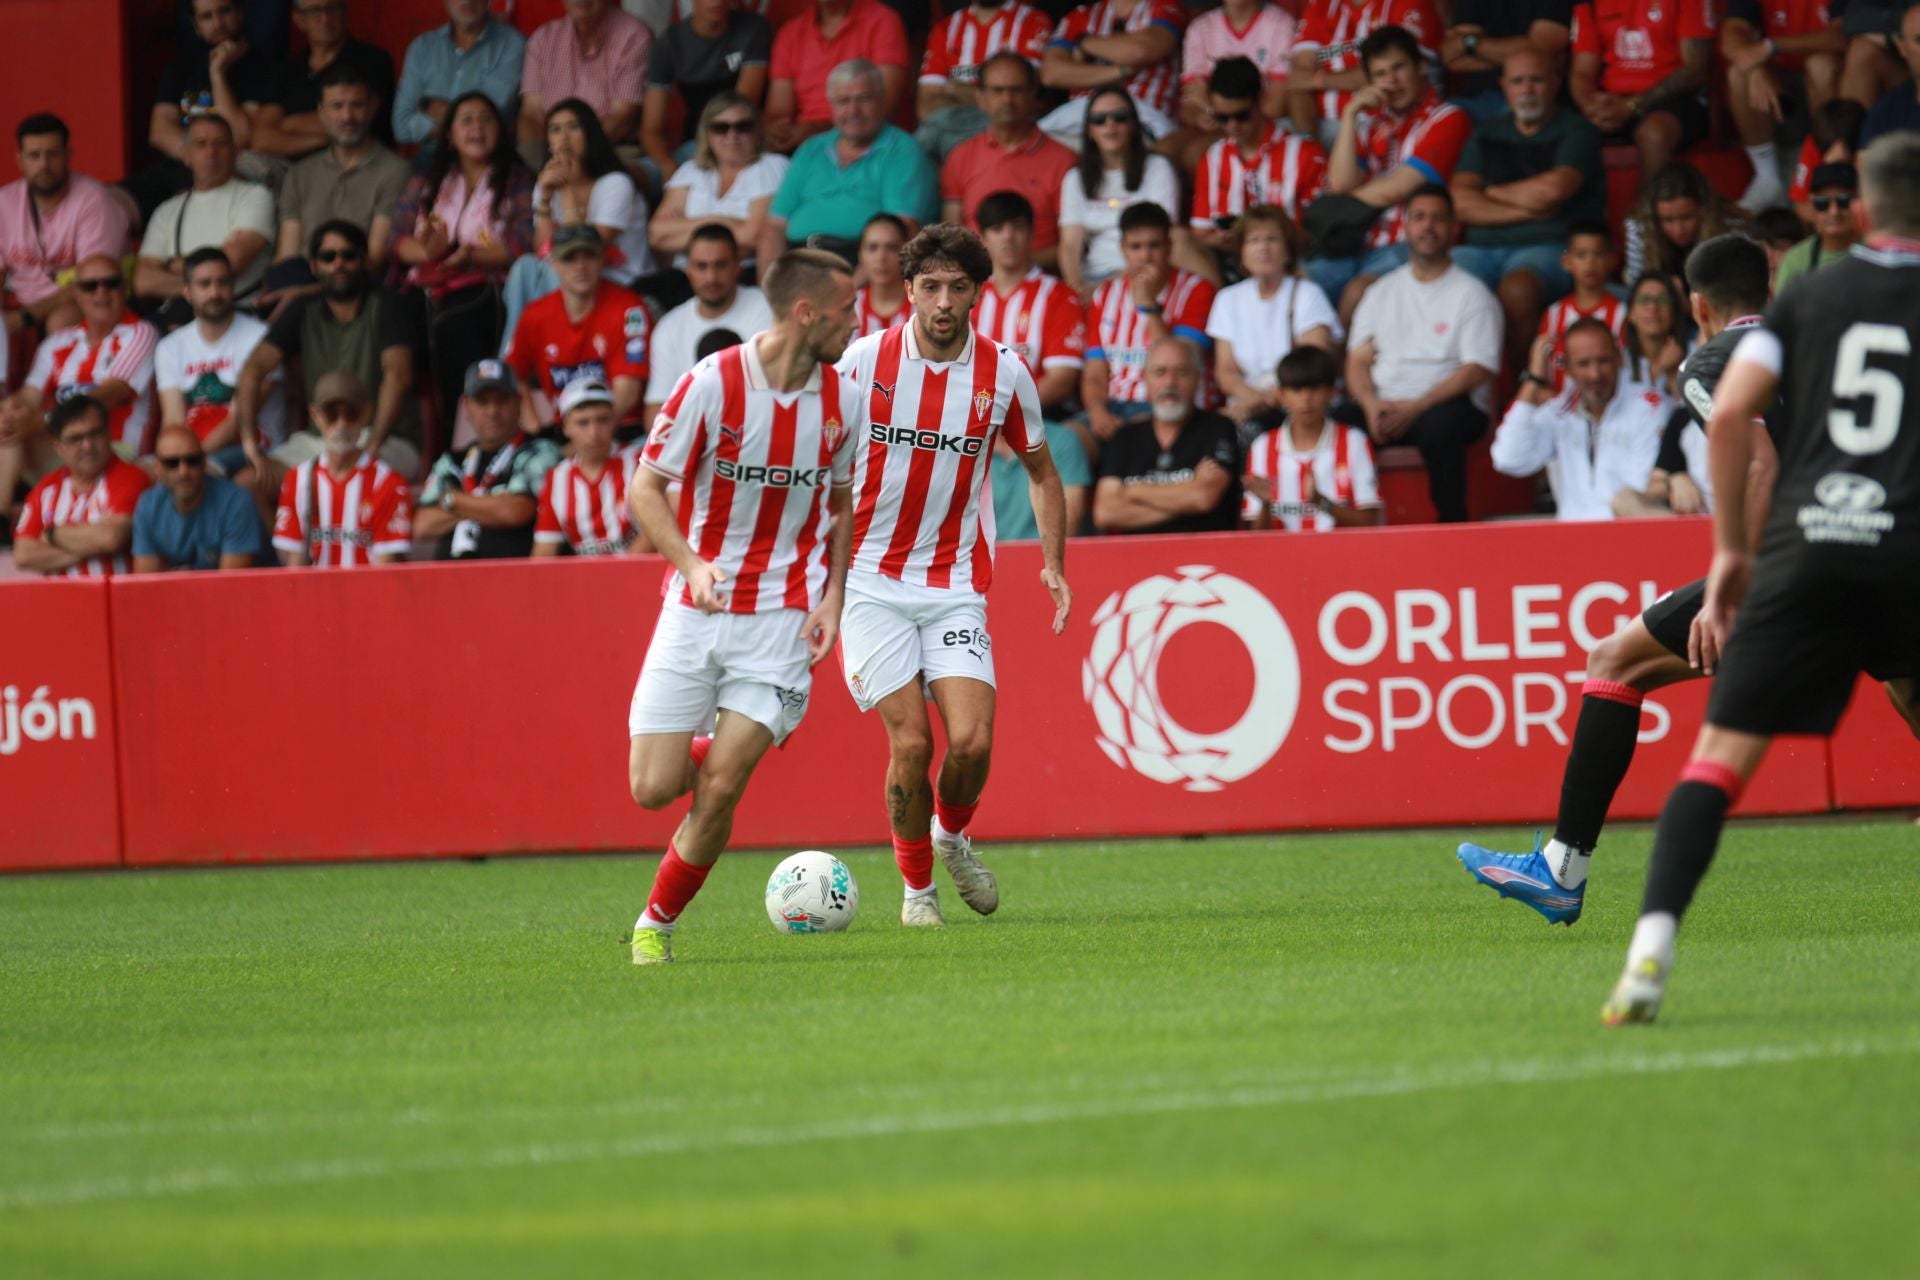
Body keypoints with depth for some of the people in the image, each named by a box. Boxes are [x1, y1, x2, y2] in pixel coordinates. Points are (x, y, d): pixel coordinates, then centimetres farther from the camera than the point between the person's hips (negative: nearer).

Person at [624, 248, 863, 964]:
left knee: (716, 793, -10)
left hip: (782, 619, 1)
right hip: (696, 610, -1)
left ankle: (658, 924, 9)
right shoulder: (713, 382, -11)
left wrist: (832, 598, 2)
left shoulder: (844, 396, 1)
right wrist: (692, 563, -22)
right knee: (653, 789, -5)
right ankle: (718, 753, 29)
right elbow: (645, 488, -5)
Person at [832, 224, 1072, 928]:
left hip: (956, 585, 1)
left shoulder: (1003, 374, -2)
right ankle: (917, 887, 10)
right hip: (870, 580, -1)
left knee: (972, 740, -13)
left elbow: (1040, 470, 14)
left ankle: (952, 836, 20)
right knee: (911, 742, -11)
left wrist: (1053, 564, 6)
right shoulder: (864, 360, -7)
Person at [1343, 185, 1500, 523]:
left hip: (1446, 405, -3)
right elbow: (1358, 360, 14)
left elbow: (1478, 369, -5)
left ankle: (1451, 524, -30)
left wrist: (1416, 407, -17)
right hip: (1382, 404, 3)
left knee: (1439, 423, -40)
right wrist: (1371, 405, -9)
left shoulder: (1471, 294, 5)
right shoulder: (1383, 292, 20)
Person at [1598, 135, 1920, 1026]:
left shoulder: (1807, 299, 14)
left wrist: (1730, 549, 11)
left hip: (1805, 551, 1)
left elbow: (1729, 413, 4)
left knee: (1721, 752, -2)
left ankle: (1652, 946, -19)